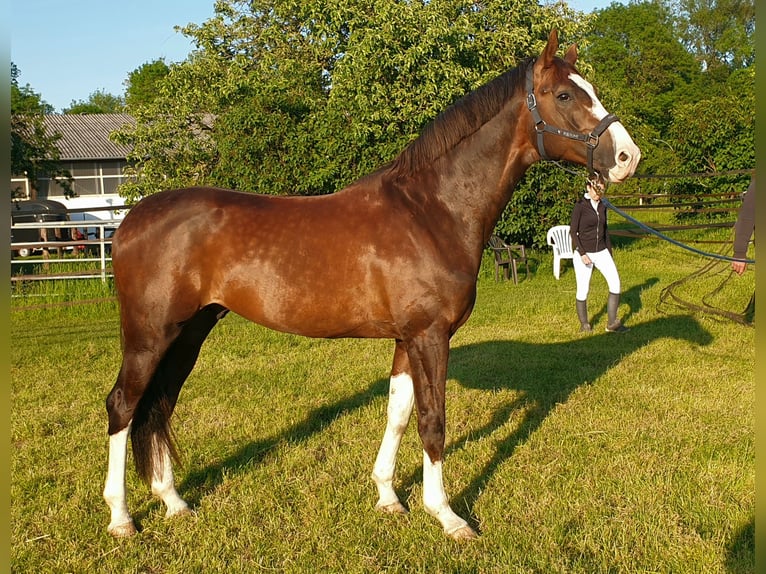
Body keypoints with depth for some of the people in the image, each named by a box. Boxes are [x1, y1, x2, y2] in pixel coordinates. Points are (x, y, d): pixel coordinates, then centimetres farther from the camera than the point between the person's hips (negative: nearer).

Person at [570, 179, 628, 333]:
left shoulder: (602, 206, 9)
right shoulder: (580, 206, -8)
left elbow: (605, 230, 16)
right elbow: (573, 231, -10)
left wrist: (610, 253, 14)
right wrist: (582, 254, -17)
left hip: (601, 252, 5)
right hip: (584, 253, -5)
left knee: (615, 283, -8)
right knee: (583, 290, 2)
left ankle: (612, 323, 0)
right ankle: (584, 324, 20)